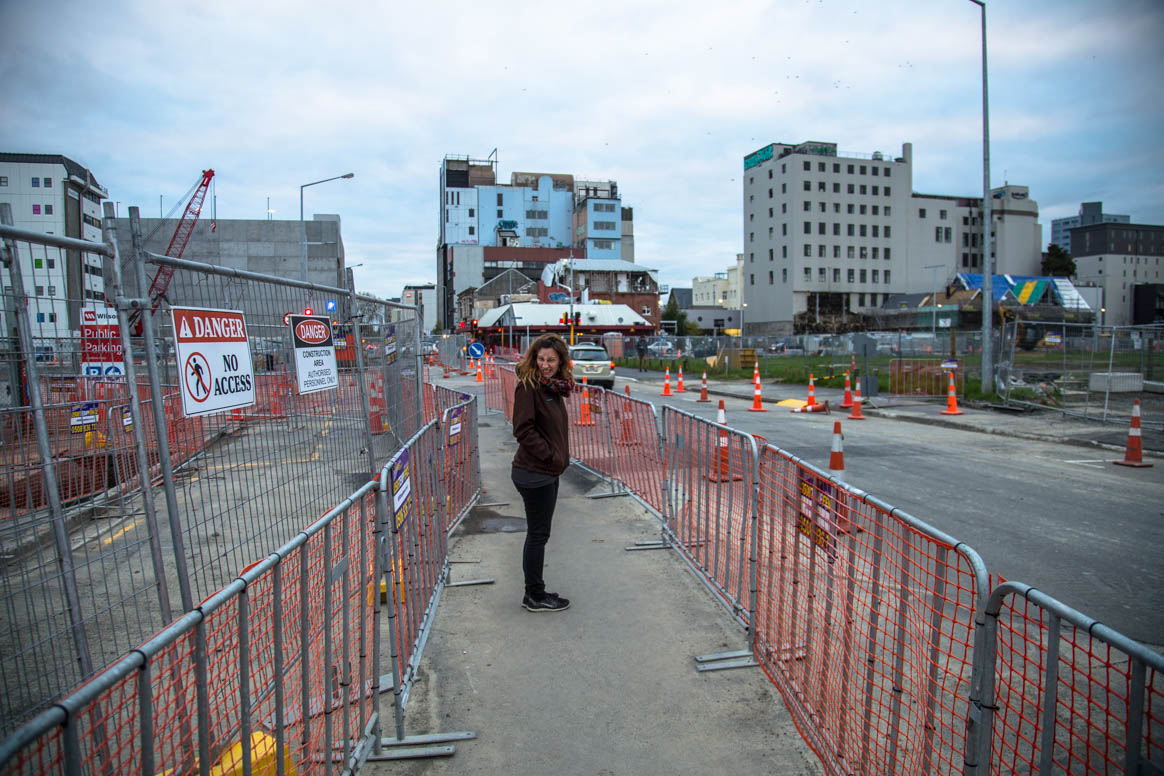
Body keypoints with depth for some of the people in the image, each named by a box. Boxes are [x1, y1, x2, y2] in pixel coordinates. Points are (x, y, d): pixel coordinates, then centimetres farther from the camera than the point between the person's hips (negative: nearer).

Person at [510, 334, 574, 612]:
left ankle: (534, 594, 29)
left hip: (548, 472, 9)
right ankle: (535, 597, 15)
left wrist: (560, 458, 7)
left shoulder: (554, 387, 10)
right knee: (538, 534, 1)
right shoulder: (528, 386, -16)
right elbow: (524, 429, -21)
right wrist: (550, 456, -17)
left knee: (538, 534, 17)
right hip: (534, 473, -9)